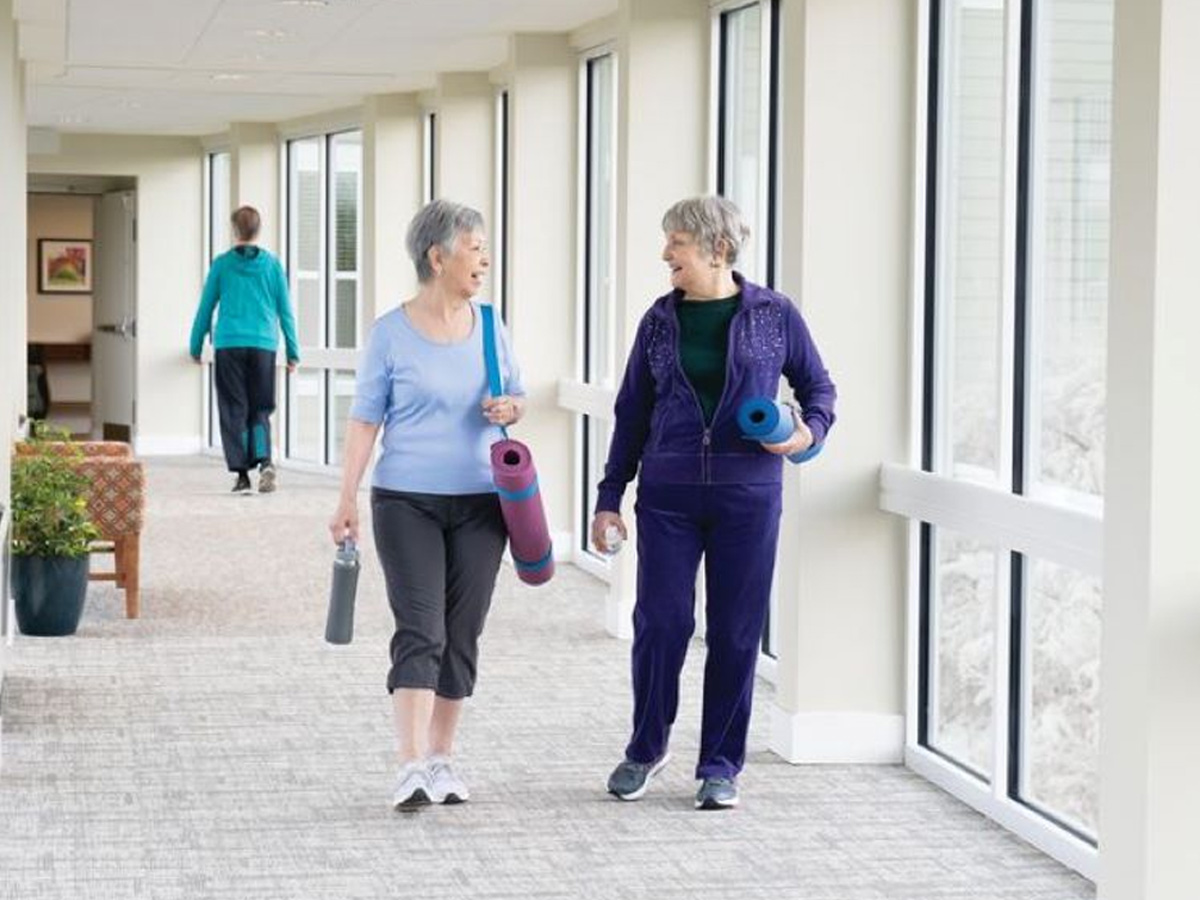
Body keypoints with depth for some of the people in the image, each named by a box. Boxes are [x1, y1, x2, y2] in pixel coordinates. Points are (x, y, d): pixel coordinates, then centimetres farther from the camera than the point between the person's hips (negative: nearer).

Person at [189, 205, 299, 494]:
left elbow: (205, 308, 7)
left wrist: (196, 346, 17)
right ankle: (264, 460, -14)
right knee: (259, 410, 10)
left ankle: (242, 473, -1)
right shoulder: (272, 263, 4)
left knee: (234, 410, 5)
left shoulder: (222, 264, 2)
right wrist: (292, 351, 12)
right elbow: (285, 310, 6)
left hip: (229, 345, -1)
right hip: (263, 344, 1)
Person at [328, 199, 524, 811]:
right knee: (420, 630, -12)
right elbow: (365, 418, -4)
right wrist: (347, 499, -8)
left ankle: (442, 757, 18)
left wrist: (510, 408, -7)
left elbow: (516, 395, 17)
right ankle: (411, 767, -16)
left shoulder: (489, 327, 7)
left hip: (480, 502, 4)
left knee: (461, 634, 7)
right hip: (407, 502, -4)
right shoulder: (391, 334, -5)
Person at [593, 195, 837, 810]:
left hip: (747, 496, -1)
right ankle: (645, 748, 19)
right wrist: (609, 496, 8)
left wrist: (810, 429, -12)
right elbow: (633, 412, 11)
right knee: (661, 622, -2)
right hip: (668, 495, 1)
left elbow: (818, 386, 11)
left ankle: (720, 766, 15)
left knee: (736, 633, 3)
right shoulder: (660, 320, 7)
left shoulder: (774, 315, 1)